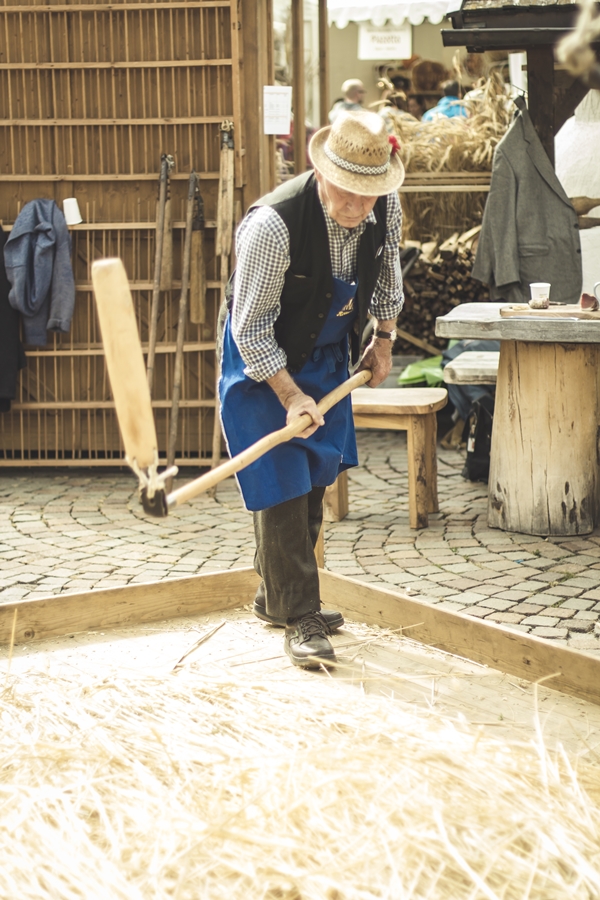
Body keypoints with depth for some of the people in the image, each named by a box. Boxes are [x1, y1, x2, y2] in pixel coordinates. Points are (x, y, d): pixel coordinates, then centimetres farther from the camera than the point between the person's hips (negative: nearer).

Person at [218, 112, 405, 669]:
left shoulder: (386, 209, -15)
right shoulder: (272, 224, -34)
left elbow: (386, 270, 10)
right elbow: (250, 328, -26)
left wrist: (384, 338, 12)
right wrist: (289, 395, -27)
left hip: (327, 353, 7)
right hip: (262, 359, -6)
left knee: (313, 480, 13)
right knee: (281, 486, -10)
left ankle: (275, 596, 29)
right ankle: (298, 619, -2)